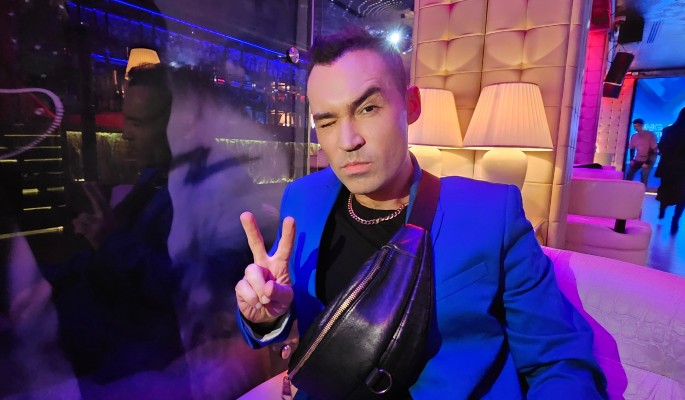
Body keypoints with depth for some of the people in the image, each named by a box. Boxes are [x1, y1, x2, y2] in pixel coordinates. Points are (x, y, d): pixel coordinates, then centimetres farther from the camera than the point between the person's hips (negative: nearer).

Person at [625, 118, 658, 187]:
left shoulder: (651, 135, -15)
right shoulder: (634, 136, 0)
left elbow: (653, 150, -15)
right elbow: (632, 149, 13)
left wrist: (647, 163, -19)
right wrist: (631, 159, -1)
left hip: (649, 159, -5)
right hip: (637, 159, 5)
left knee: (644, 175, -15)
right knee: (629, 174, -3)